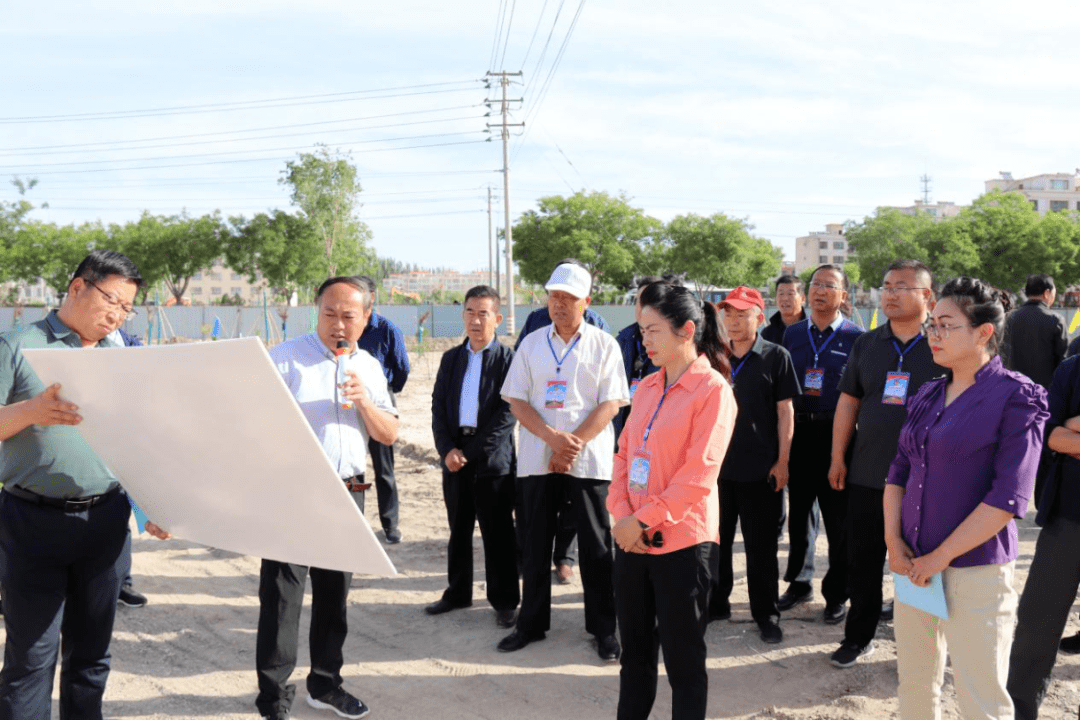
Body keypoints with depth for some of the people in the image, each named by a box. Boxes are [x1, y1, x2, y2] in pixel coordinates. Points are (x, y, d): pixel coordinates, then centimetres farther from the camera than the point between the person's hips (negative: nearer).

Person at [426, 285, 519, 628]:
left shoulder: (508, 359, -4)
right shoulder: (451, 359, 12)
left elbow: (508, 412, -10)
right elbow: (438, 406, 8)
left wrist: (471, 451, -12)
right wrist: (447, 448, -6)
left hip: (493, 459, -5)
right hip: (454, 455, 5)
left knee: (497, 534, 3)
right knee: (458, 530, 15)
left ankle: (504, 600, 14)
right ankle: (458, 592, 28)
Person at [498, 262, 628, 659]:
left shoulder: (604, 345, 2)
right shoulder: (531, 344, 10)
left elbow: (610, 404, -5)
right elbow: (517, 402, 4)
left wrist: (573, 445, -14)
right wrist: (553, 437, -12)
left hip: (589, 460, -3)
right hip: (536, 459, 3)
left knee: (595, 546, 3)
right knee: (535, 544, 9)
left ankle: (603, 627, 14)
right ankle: (531, 622, 23)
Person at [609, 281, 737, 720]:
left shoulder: (713, 389, -11)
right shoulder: (647, 387, 10)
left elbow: (698, 473, -17)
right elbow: (624, 454, 11)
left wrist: (644, 519, -16)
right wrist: (622, 513, -4)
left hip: (683, 542, -6)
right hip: (632, 540, 7)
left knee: (683, 660, 6)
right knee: (635, 651, 17)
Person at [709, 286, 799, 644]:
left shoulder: (776, 357, -3)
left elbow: (785, 411, -3)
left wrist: (782, 460, -6)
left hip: (760, 468, -3)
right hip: (716, 463, 4)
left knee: (760, 545, 5)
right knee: (716, 540, 11)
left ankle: (766, 614, 17)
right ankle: (715, 603, 26)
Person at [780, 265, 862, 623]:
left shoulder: (855, 337, -2)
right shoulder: (792, 334, 10)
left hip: (835, 434, -4)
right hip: (797, 432, 4)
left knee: (837, 518, 3)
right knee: (797, 512, 13)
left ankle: (837, 595, 17)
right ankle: (798, 583, 28)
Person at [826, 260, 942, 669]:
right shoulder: (866, 344, 7)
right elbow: (848, 402, 10)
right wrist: (838, 458, 6)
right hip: (867, 475, 3)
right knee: (863, 560, 11)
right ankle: (859, 637, 25)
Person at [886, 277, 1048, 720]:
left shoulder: (1016, 397, -11)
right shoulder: (928, 396, 9)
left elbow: (1008, 496, -17)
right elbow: (899, 471, 14)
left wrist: (941, 556, -16)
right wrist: (893, 540, -1)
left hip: (975, 569, -6)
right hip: (915, 565, 6)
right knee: (914, 682, 15)